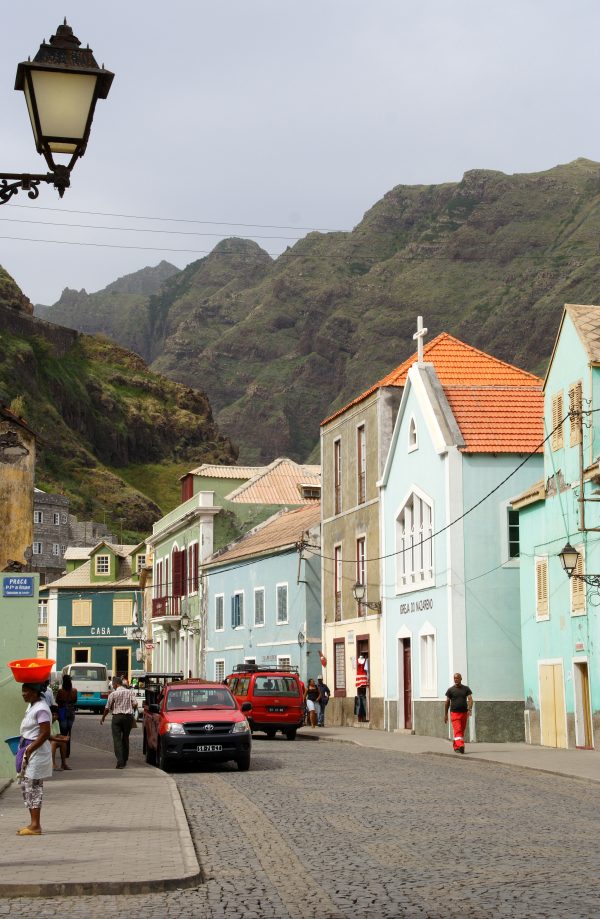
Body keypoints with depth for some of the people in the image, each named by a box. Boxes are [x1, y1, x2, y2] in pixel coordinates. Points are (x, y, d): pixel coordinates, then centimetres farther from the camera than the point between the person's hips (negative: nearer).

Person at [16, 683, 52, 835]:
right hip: (28, 749, 10)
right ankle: (34, 823, 20)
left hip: (37, 751, -10)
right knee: (26, 786, 13)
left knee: (32, 787, -6)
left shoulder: (41, 709, -18)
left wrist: (29, 750, -20)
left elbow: (45, 734, -22)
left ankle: (35, 826, -2)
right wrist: (24, 749, 15)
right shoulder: (31, 706, 12)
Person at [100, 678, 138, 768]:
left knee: (117, 739, -3)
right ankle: (125, 760, 23)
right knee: (125, 738, 17)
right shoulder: (130, 692, 3)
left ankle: (120, 762, -15)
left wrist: (103, 718, 17)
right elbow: (135, 704, -6)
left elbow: (107, 708, 2)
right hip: (128, 717, 3)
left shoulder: (113, 694, -3)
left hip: (117, 716, -3)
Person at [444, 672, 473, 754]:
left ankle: (456, 747, 21)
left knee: (462, 731, 9)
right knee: (457, 730, -16)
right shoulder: (450, 690, 3)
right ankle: (460, 746, -28)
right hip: (454, 713, -3)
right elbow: (447, 702, 8)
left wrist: (469, 709, -22)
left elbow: (470, 699, -4)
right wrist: (445, 714, 6)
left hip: (464, 713, 3)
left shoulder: (466, 689, 5)